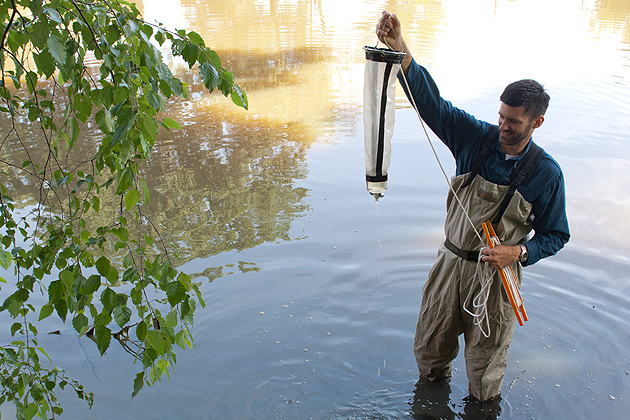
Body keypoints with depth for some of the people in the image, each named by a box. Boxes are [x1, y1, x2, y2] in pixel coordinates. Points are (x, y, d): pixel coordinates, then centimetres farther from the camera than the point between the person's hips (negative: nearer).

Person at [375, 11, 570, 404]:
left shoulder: (546, 173, -10)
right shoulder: (477, 138, -7)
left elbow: (555, 234, -1)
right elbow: (431, 101, -17)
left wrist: (519, 252, -21)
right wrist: (400, 50, -31)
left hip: (497, 274, -2)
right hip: (451, 262, 3)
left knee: (485, 360, 15)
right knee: (429, 348, 19)